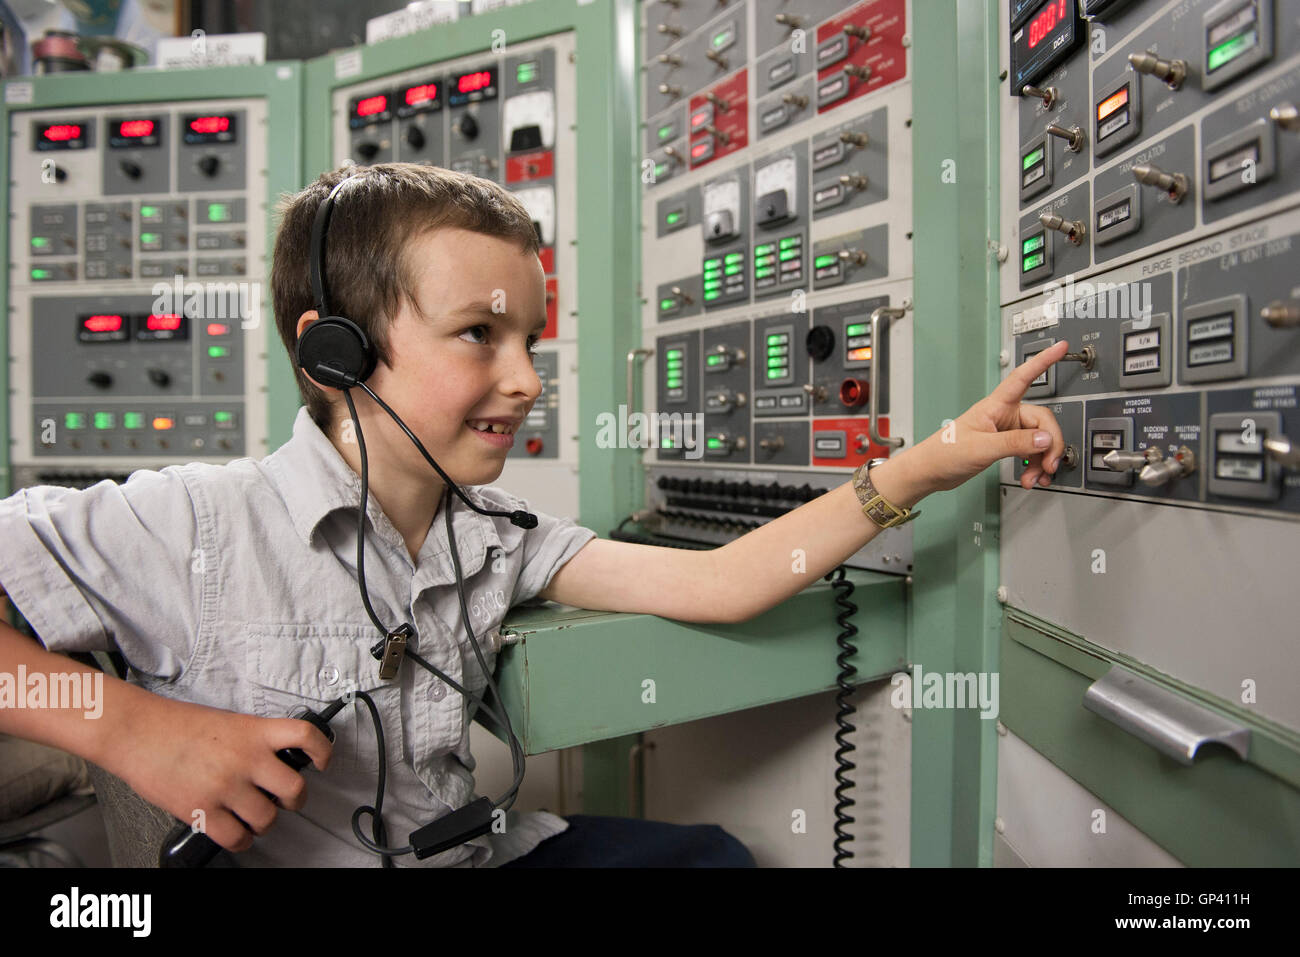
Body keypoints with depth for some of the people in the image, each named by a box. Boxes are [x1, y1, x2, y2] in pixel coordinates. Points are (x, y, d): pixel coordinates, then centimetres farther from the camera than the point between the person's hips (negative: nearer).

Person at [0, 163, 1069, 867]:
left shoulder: (497, 539, -4)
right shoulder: (190, 529, -18)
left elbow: (719, 583, -9)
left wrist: (932, 461, -12)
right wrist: (124, 724, -26)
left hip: (477, 851, 5)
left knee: (710, 851, -3)